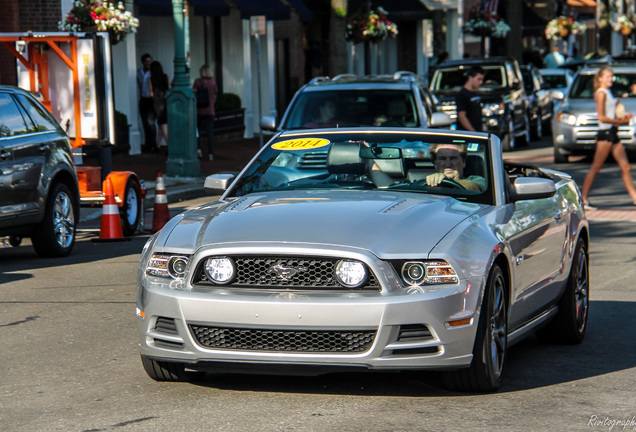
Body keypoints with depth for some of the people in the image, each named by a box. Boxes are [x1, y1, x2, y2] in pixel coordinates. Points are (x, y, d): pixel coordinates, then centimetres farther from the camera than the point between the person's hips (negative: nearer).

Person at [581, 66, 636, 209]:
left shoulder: (608, 92, 18)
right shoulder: (601, 93, -10)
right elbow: (601, 117, -17)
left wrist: (622, 119, 7)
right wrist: (619, 121, -13)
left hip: (613, 133, 9)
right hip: (605, 133, -9)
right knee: (595, 168, -6)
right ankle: (583, 198, -2)